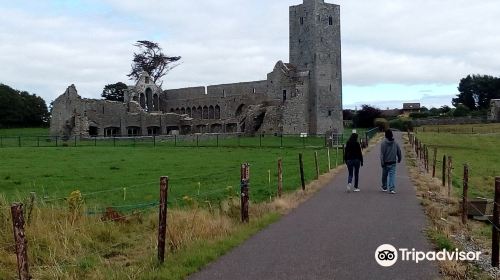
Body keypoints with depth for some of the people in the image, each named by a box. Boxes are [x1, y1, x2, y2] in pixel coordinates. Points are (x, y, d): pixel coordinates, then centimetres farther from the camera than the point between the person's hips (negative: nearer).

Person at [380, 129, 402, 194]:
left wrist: (382, 163, -11)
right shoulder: (395, 143, 1)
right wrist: (399, 159, 26)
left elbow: (382, 154, -13)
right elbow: (399, 152, 9)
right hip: (393, 163, 2)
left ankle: (384, 187, 30)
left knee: (384, 175, 14)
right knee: (392, 175, 0)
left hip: (386, 163, -2)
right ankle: (392, 189, -12)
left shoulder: (383, 143, -10)